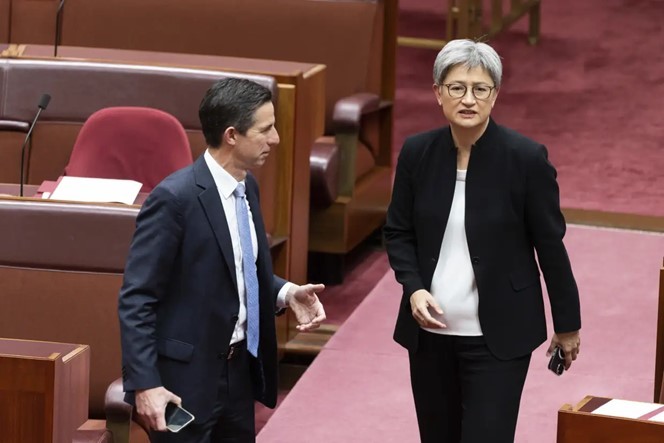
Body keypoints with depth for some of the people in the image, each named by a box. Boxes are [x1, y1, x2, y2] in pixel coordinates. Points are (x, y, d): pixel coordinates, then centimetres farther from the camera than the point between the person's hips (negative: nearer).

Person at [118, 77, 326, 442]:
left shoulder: (247, 188, 7)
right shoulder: (175, 198, -18)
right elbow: (135, 300, -18)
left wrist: (286, 293, 1)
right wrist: (144, 383, -24)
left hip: (239, 369, 8)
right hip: (186, 378, -8)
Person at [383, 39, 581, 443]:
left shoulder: (526, 158, -12)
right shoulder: (417, 152, -2)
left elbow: (550, 244, -4)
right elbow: (398, 232, 9)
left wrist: (568, 323, 4)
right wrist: (413, 289, -9)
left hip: (499, 334, -4)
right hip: (431, 329, 4)